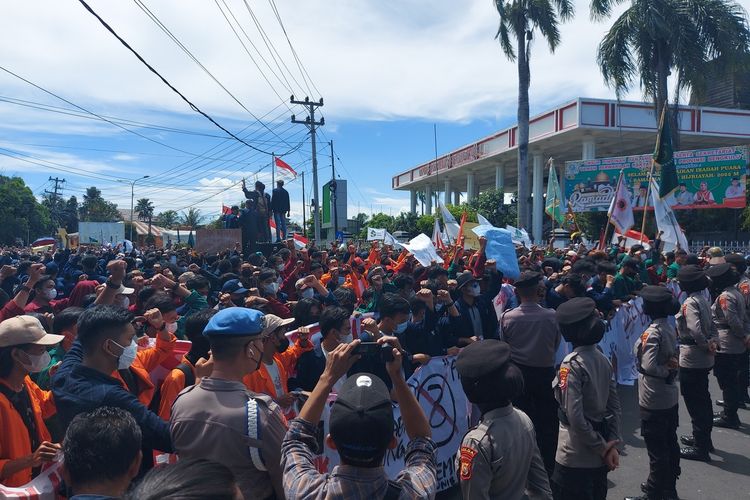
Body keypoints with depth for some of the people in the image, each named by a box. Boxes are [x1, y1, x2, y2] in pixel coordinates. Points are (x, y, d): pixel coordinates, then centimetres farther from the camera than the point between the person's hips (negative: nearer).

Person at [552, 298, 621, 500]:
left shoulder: (572, 364, -21)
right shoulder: (602, 358, 2)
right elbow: (614, 405, 3)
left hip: (575, 458, -7)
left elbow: (575, 417, -24)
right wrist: (612, 444, 2)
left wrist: (602, 448, -12)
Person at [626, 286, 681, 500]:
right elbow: (673, 358, 9)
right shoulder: (670, 327, 3)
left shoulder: (653, 331, -22)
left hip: (654, 401, -9)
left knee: (657, 451, 4)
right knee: (670, 445, 20)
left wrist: (665, 372, -13)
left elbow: (649, 366, -30)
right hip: (670, 396, 9)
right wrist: (671, 371, -8)